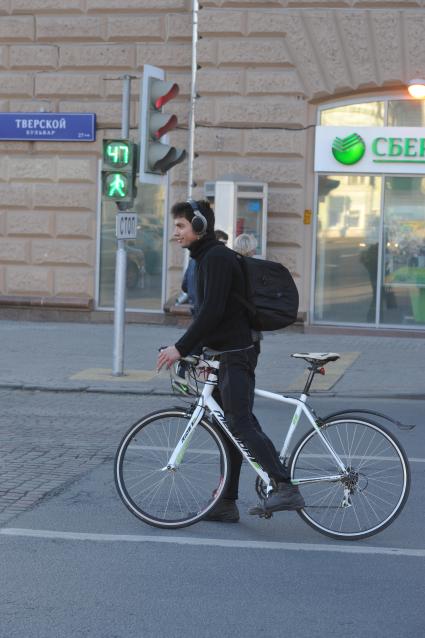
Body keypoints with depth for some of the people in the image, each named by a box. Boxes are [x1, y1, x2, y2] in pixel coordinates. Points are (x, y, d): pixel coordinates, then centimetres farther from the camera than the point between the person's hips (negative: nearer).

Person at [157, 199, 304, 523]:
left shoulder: (217, 257, -14)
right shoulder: (207, 257, 18)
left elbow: (212, 311, -22)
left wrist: (181, 348, -21)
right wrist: (191, 349, 22)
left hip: (235, 354, -11)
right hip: (224, 354, 11)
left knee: (241, 424, -17)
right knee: (230, 427, 11)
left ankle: (286, 489, -21)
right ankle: (226, 504, 16)